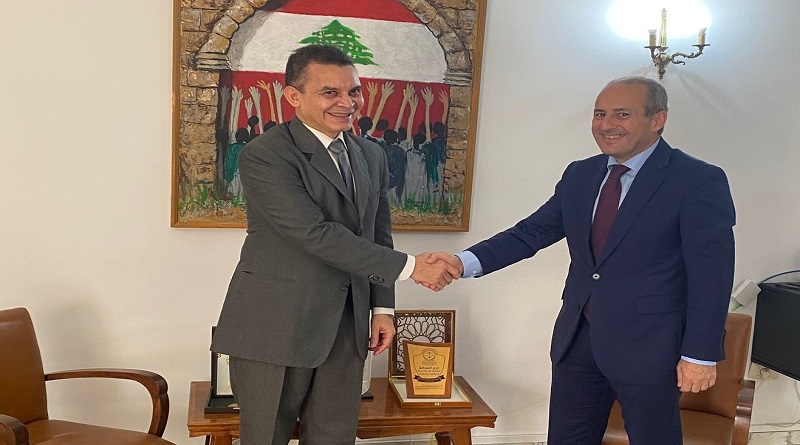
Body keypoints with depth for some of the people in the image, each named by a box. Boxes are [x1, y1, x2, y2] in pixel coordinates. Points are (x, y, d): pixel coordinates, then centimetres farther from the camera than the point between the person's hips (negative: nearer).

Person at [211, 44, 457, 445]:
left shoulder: (372, 156, 10)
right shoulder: (264, 155, -13)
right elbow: (316, 234, -21)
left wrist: (381, 307, 9)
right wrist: (409, 267, -21)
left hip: (346, 329, 6)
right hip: (275, 327, -5)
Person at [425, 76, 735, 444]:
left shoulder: (699, 181, -10)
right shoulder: (579, 175, 7)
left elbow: (711, 274, -12)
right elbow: (532, 232, 4)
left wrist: (701, 355, -14)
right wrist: (465, 262, -10)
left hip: (647, 346, -5)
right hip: (577, 339, 6)